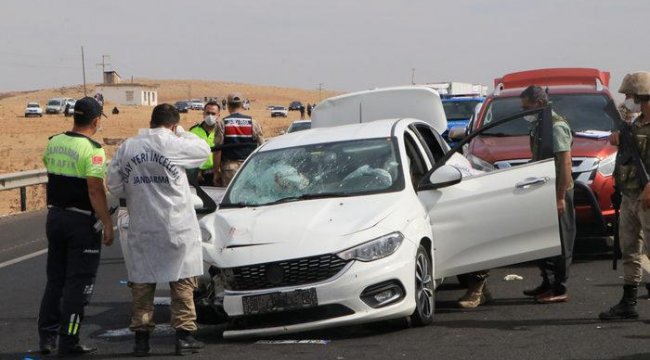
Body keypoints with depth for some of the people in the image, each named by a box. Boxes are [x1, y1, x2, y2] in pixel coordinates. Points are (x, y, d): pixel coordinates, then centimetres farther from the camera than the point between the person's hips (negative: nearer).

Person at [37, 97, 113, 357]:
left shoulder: (53, 143, 5)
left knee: (55, 279, 16)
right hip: (82, 221, -7)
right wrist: (108, 224, -16)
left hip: (55, 216, 7)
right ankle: (68, 342, 2)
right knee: (77, 283, 1)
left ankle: (47, 337, 17)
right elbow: (96, 191, -20)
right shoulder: (92, 150, -17)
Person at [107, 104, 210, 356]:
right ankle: (184, 336, 7)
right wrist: (180, 132, 16)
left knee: (141, 284, 10)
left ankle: (141, 338, 12)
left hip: (141, 229, 3)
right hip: (176, 227, -3)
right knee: (183, 283, 7)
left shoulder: (127, 147, 2)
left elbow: (114, 186, 5)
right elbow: (204, 150, 8)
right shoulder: (174, 145, -9)